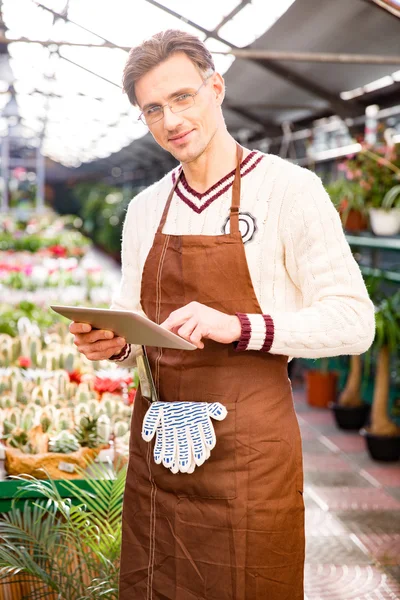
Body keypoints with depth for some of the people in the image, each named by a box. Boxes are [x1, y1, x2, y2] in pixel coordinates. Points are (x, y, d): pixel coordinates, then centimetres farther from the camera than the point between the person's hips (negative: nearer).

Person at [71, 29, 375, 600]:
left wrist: (238, 327, -23)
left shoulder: (290, 189, -6)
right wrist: (113, 343, -4)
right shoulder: (144, 210, 11)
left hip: (248, 445, -5)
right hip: (156, 443, 5)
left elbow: (354, 322, -11)